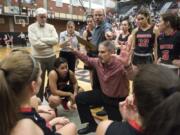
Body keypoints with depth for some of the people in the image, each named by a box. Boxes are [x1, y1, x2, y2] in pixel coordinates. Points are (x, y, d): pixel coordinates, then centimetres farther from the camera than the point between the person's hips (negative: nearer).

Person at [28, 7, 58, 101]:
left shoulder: (51, 27, 3)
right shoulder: (31, 27, -5)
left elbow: (55, 40, -11)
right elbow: (35, 43, -18)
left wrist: (42, 39, -15)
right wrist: (49, 43, -12)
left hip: (51, 57, 3)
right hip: (38, 58, -3)